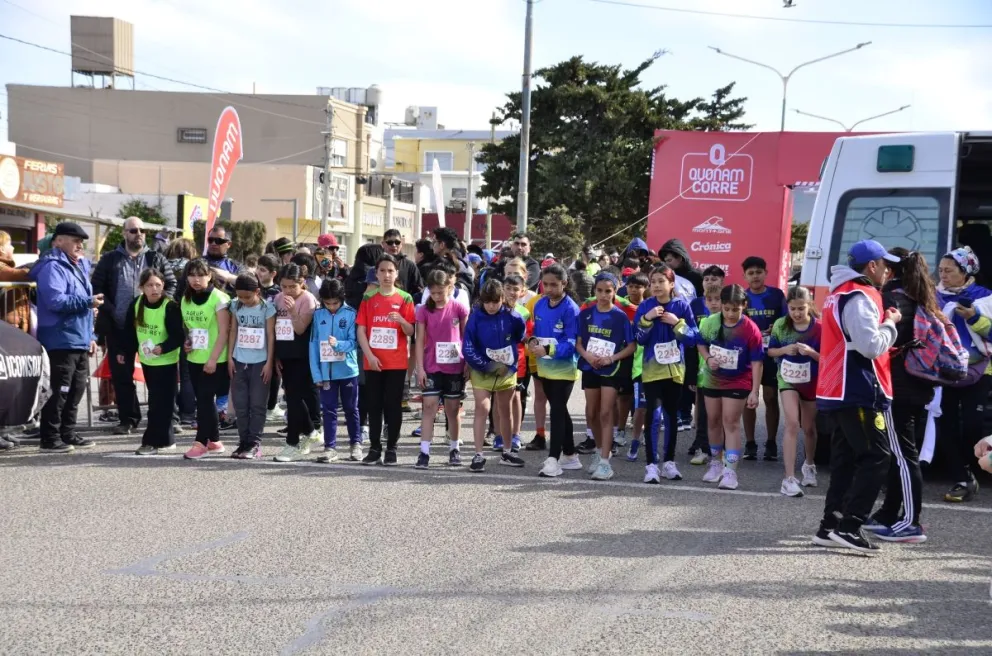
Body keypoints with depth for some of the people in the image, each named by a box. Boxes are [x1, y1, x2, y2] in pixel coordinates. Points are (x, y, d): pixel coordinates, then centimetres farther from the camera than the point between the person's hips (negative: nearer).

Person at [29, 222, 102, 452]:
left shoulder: (79, 266, 19)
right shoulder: (52, 267, -12)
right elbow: (55, 301, -25)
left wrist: (90, 336, 19)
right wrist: (88, 302, -23)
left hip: (80, 340, 10)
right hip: (62, 340, -10)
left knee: (77, 389, 13)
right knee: (60, 390, -9)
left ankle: (68, 434, 22)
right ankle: (50, 439, -4)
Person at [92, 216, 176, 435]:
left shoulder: (156, 259, 9)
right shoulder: (110, 260, 8)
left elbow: (171, 284, 8)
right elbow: (97, 288, 5)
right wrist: (110, 311, -7)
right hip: (119, 327, 1)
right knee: (121, 375, 5)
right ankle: (128, 419, 14)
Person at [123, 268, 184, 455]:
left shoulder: (170, 307, -17)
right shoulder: (136, 305, 0)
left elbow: (179, 336, -18)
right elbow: (130, 331, 12)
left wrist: (163, 348, -30)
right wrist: (124, 351, 11)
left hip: (166, 362, -6)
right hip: (146, 361, 6)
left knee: (161, 403, -4)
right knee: (155, 401, 11)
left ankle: (155, 442, 2)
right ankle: (164, 441, 19)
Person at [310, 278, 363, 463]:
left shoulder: (351, 314, -6)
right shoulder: (318, 315, 1)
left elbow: (354, 342, -7)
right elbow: (313, 344, 1)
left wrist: (338, 344, -28)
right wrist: (316, 373, -4)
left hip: (348, 370, -2)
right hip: (326, 371, 2)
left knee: (351, 409, 10)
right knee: (328, 410, 4)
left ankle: (356, 444, 21)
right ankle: (330, 447, 9)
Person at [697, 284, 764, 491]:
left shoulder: (750, 330, -20)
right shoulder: (710, 322, -9)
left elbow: (757, 362, -15)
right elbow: (701, 343, 8)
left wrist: (754, 391, -17)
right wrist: (708, 358, -14)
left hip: (737, 382, -4)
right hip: (712, 379, 4)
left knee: (731, 422, -7)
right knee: (714, 420, 14)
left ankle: (730, 470, -6)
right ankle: (716, 463, 30)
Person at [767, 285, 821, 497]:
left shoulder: (819, 328, -14)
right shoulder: (780, 325, -8)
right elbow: (770, 351, 3)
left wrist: (811, 352, -29)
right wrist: (784, 350, -17)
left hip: (812, 381, 0)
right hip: (788, 379, 0)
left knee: (808, 427, 17)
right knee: (792, 424, -16)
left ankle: (809, 465, 45)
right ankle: (789, 478, -18)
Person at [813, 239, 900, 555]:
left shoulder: (840, 293, 19)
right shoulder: (859, 297, -14)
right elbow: (871, 345, -20)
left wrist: (885, 349, 13)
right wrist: (890, 322, -5)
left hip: (839, 392, 10)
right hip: (859, 392, -10)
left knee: (846, 460, 12)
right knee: (876, 458, -8)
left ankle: (831, 526, 13)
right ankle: (849, 527, -12)